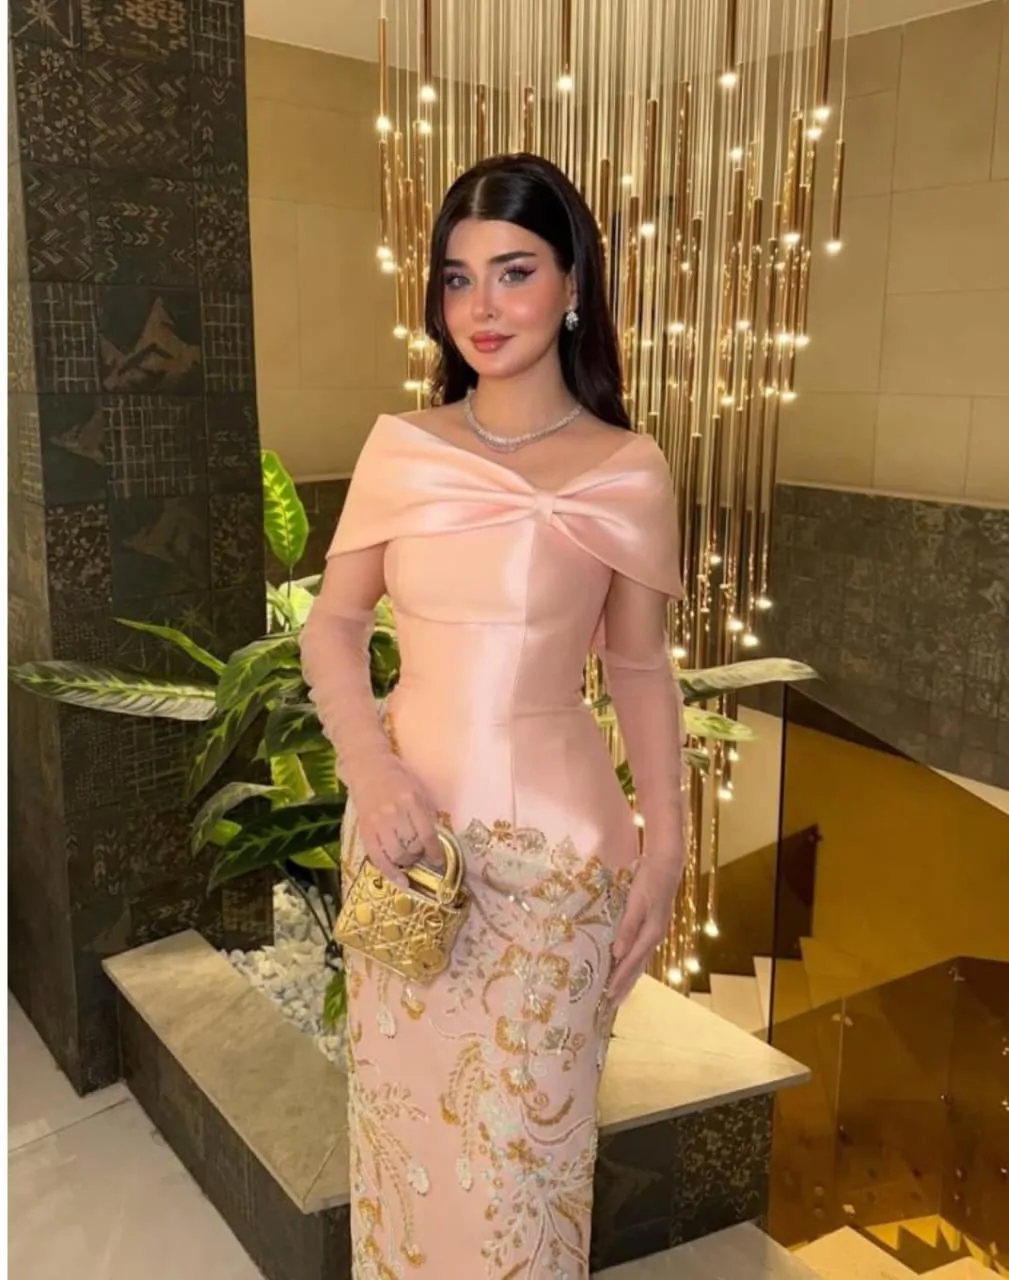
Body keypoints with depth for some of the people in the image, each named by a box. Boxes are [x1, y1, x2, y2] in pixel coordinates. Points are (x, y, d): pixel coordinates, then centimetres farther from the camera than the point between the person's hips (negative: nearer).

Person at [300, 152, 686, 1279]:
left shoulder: (627, 471, -6)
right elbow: (332, 623, 3)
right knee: (402, 1105, 19)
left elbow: (639, 669, 1)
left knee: (524, 1131, 12)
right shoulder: (399, 447, -2)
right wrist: (369, 769, -12)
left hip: (552, 843, -2)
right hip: (406, 822, 2)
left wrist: (666, 842, -2)